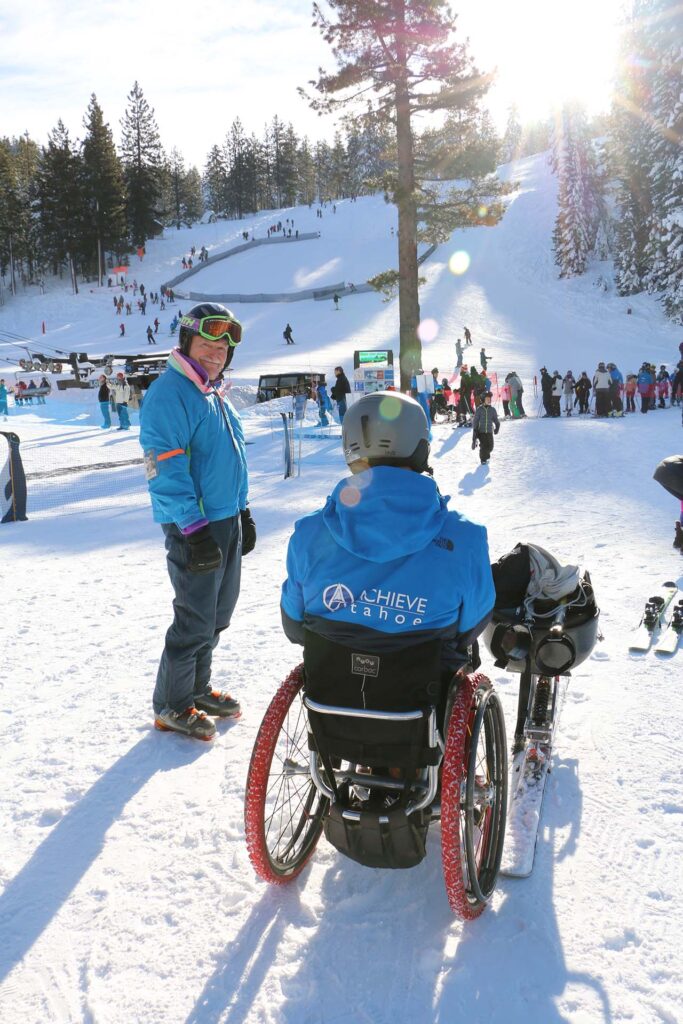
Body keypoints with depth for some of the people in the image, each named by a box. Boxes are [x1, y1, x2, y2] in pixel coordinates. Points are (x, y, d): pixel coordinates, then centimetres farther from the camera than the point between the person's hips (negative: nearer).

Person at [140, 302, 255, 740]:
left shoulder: (214, 395, 15)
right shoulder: (169, 393, -14)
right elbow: (166, 469, -21)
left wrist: (244, 513, 20)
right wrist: (194, 529, -24)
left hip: (227, 522, 9)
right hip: (195, 527, -9)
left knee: (218, 613, 17)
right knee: (195, 618, -1)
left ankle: (197, 687, 34)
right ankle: (171, 705, 16)